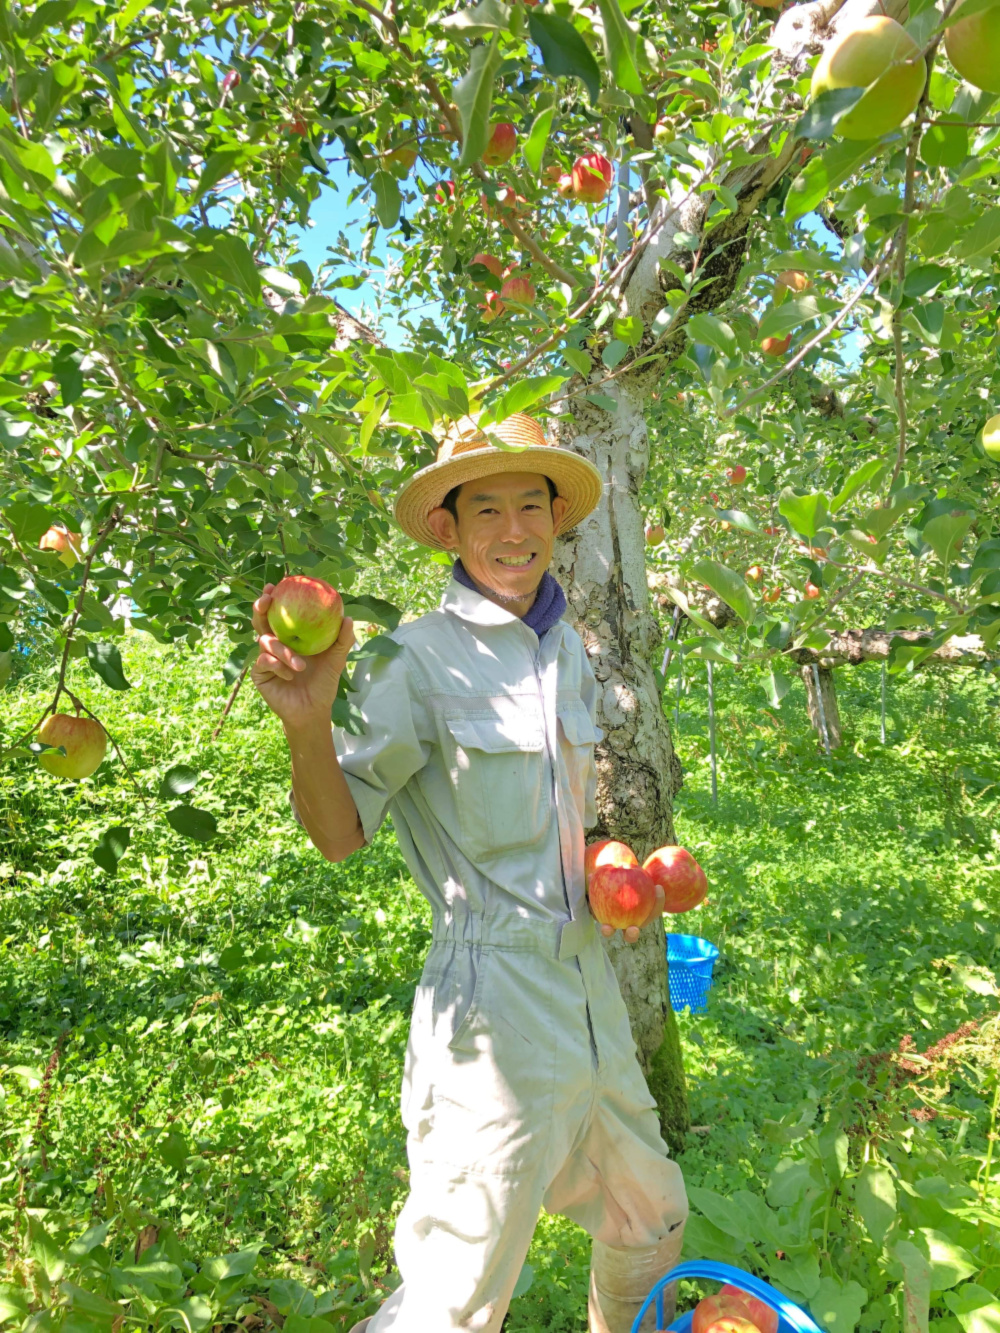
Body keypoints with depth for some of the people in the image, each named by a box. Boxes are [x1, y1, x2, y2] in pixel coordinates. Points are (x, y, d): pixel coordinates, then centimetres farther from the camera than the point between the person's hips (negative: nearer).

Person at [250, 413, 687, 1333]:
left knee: (653, 1224, 27)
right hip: (495, 1009, -7)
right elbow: (340, 834, -17)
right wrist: (308, 724, -34)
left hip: (591, 990, 8)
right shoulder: (419, 659, -15)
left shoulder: (569, 648, 7)